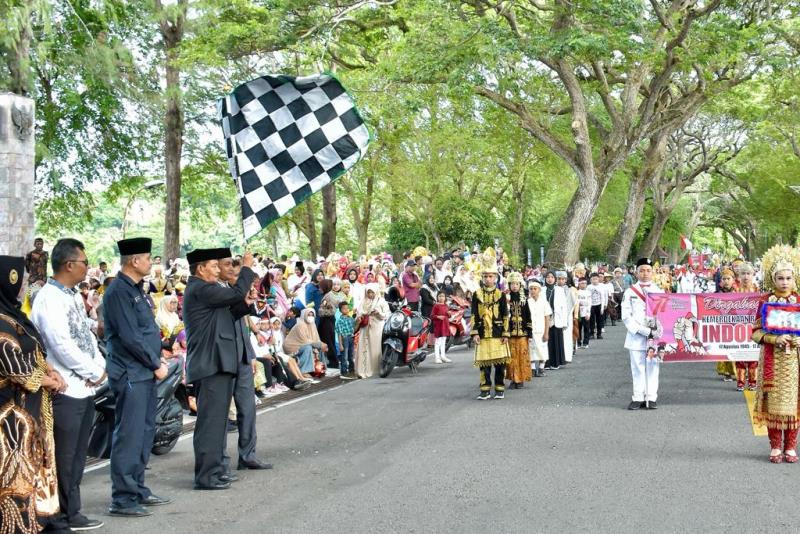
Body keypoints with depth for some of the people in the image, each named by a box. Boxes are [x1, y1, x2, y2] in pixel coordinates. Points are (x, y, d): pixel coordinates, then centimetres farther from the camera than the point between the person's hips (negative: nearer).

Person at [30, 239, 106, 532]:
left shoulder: (74, 297, 13)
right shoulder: (49, 299, -15)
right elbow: (61, 345, -22)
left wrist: (100, 367, -1)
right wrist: (93, 373, -12)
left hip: (85, 389, 9)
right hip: (64, 391, -9)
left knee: (76, 456, 15)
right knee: (63, 458, 0)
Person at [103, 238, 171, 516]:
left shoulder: (136, 289, 14)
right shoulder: (118, 292, -15)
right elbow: (130, 337, -19)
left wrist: (158, 359, 8)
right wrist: (156, 365, -11)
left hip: (145, 372, 10)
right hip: (130, 374, -10)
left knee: (144, 433, 14)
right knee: (129, 436, -6)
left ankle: (137, 490, 24)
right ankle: (122, 499, 0)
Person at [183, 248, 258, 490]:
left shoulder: (202, 289, 18)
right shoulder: (200, 289, -15)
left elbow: (225, 314, 20)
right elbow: (236, 293, -21)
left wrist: (245, 304, 4)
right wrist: (247, 268, -9)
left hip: (214, 363, 11)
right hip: (212, 364, -11)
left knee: (216, 418, 17)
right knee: (211, 419, -8)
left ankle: (213, 468, 26)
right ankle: (206, 475, -5)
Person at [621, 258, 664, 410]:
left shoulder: (659, 292, 8)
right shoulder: (629, 292, 4)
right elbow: (626, 316, -2)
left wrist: (657, 329, -11)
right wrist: (642, 330, -13)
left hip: (655, 337, 1)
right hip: (636, 337, -1)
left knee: (652, 367, 3)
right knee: (638, 368, 1)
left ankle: (651, 398, 8)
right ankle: (638, 398, 6)